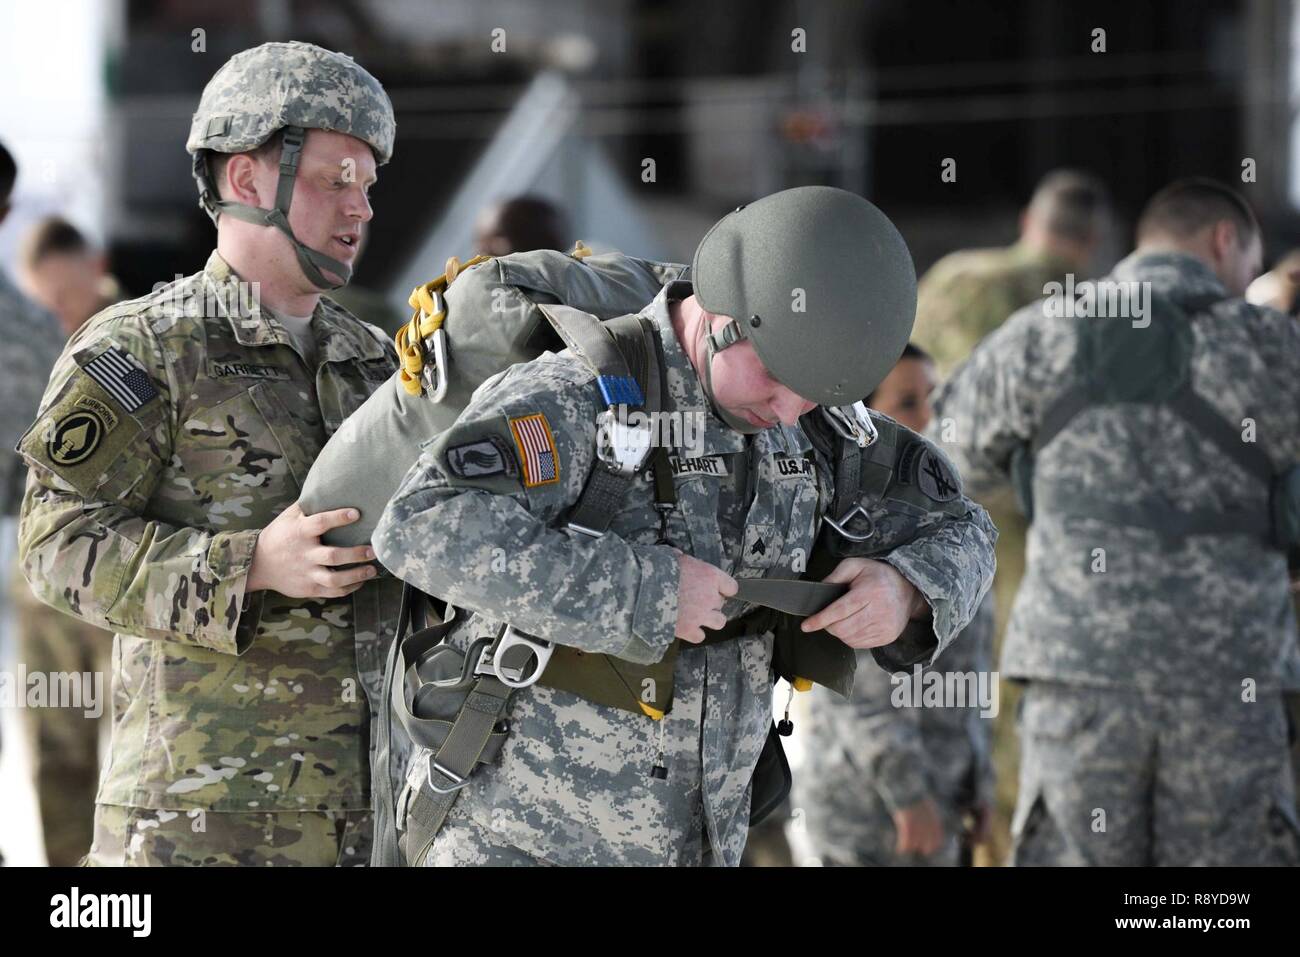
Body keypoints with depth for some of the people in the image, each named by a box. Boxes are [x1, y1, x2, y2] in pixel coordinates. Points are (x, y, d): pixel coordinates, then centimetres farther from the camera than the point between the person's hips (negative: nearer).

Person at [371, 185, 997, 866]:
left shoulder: (802, 426, 0)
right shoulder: (572, 401, -21)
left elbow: (956, 536, 10)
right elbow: (426, 531, -39)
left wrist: (904, 592, -14)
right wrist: (645, 590, -34)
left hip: (687, 846, 6)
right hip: (513, 842, -6)